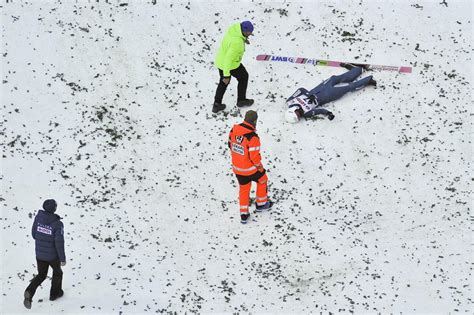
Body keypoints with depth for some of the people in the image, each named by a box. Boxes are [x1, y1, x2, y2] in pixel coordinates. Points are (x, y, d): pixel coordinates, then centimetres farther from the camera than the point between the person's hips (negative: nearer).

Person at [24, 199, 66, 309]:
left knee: (41, 275, 22)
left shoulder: (38, 217, -13)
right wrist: (63, 259, -11)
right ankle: (55, 293, 43)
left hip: (39, 253, 4)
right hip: (52, 255, -4)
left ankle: (29, 292, -2)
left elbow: (34, 234, 0)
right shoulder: (57, 224, -27)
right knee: (57, 272, 26)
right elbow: (59, 243, -24)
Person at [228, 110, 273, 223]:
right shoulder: (252, 137, -31)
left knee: (243, 189, 23)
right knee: (262, 180, 25)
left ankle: (244, 215, 29)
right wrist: (260, 166, -5)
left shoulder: (233, 130, -10)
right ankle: (261, 204, 42)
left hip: (237, 168, 6)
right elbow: (254, 156, -25)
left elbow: (230, 145, 6)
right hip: (250, 169, -5)